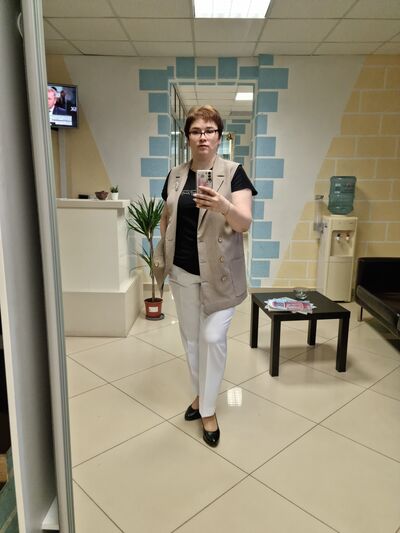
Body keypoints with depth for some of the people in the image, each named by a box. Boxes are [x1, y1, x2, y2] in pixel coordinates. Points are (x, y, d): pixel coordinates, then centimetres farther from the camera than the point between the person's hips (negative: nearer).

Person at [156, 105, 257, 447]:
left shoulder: (233, 173, -7)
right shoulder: (176, 175, 6)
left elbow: (245, 222, -18)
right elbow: (166, 218, 16)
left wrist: (222, 206, -37)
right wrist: (162, 256, 7)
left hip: (220, 273, -4)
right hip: (183, 272, 5)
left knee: (213, 338, -4)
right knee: (191, 338, 14)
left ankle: (208, 409, 16)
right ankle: (201, 395, 35)